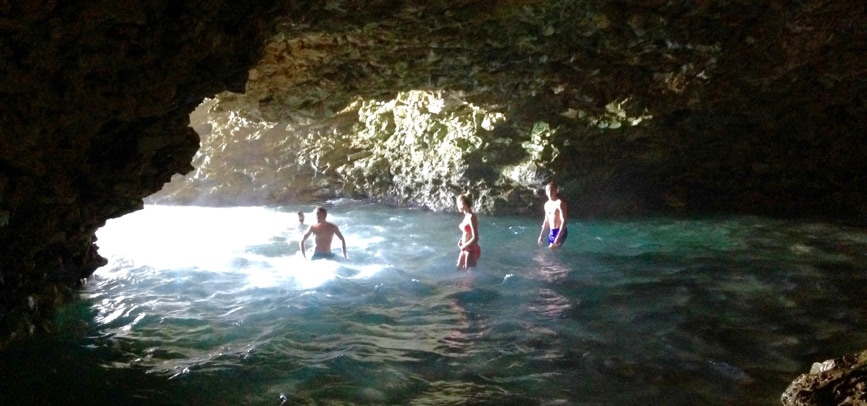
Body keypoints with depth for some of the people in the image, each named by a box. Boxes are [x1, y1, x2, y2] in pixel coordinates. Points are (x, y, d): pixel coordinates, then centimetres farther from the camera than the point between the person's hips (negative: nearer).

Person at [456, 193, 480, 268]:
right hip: (465, 249, 9)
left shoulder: (471, 217, -21)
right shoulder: (466, 216, 7)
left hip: (472, 250, -9)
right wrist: (461, 240, 6)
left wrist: (464, 246, -15)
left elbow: (475, 238, -24)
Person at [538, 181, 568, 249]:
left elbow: (564, 221, -19)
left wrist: (558, 238, -25)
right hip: (551, 232, 8)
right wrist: (541, 235, 19)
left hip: (559, 232, -8)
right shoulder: (547, 204, 13)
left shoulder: (560, 203, -13)